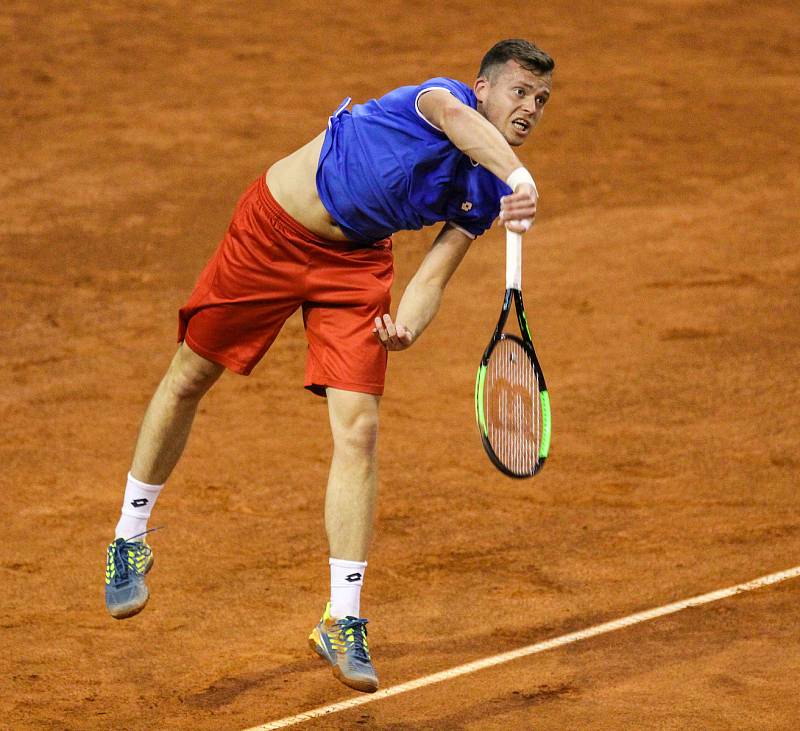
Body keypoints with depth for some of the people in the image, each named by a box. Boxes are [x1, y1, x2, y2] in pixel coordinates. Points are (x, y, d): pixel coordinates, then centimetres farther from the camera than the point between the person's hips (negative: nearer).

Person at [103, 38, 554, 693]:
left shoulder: (486, 195, -4)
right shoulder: (443, 95, -23)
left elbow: (432, 277, -5)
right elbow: (455, 118, -49)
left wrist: (406, 327, -28)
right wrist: (518, 177, -68)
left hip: (356, 265, 4)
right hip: (275, 229, -4)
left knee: (358, 429, -12)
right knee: (189, 378, 10)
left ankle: (344, 623, -6)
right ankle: (130, 539, 34)